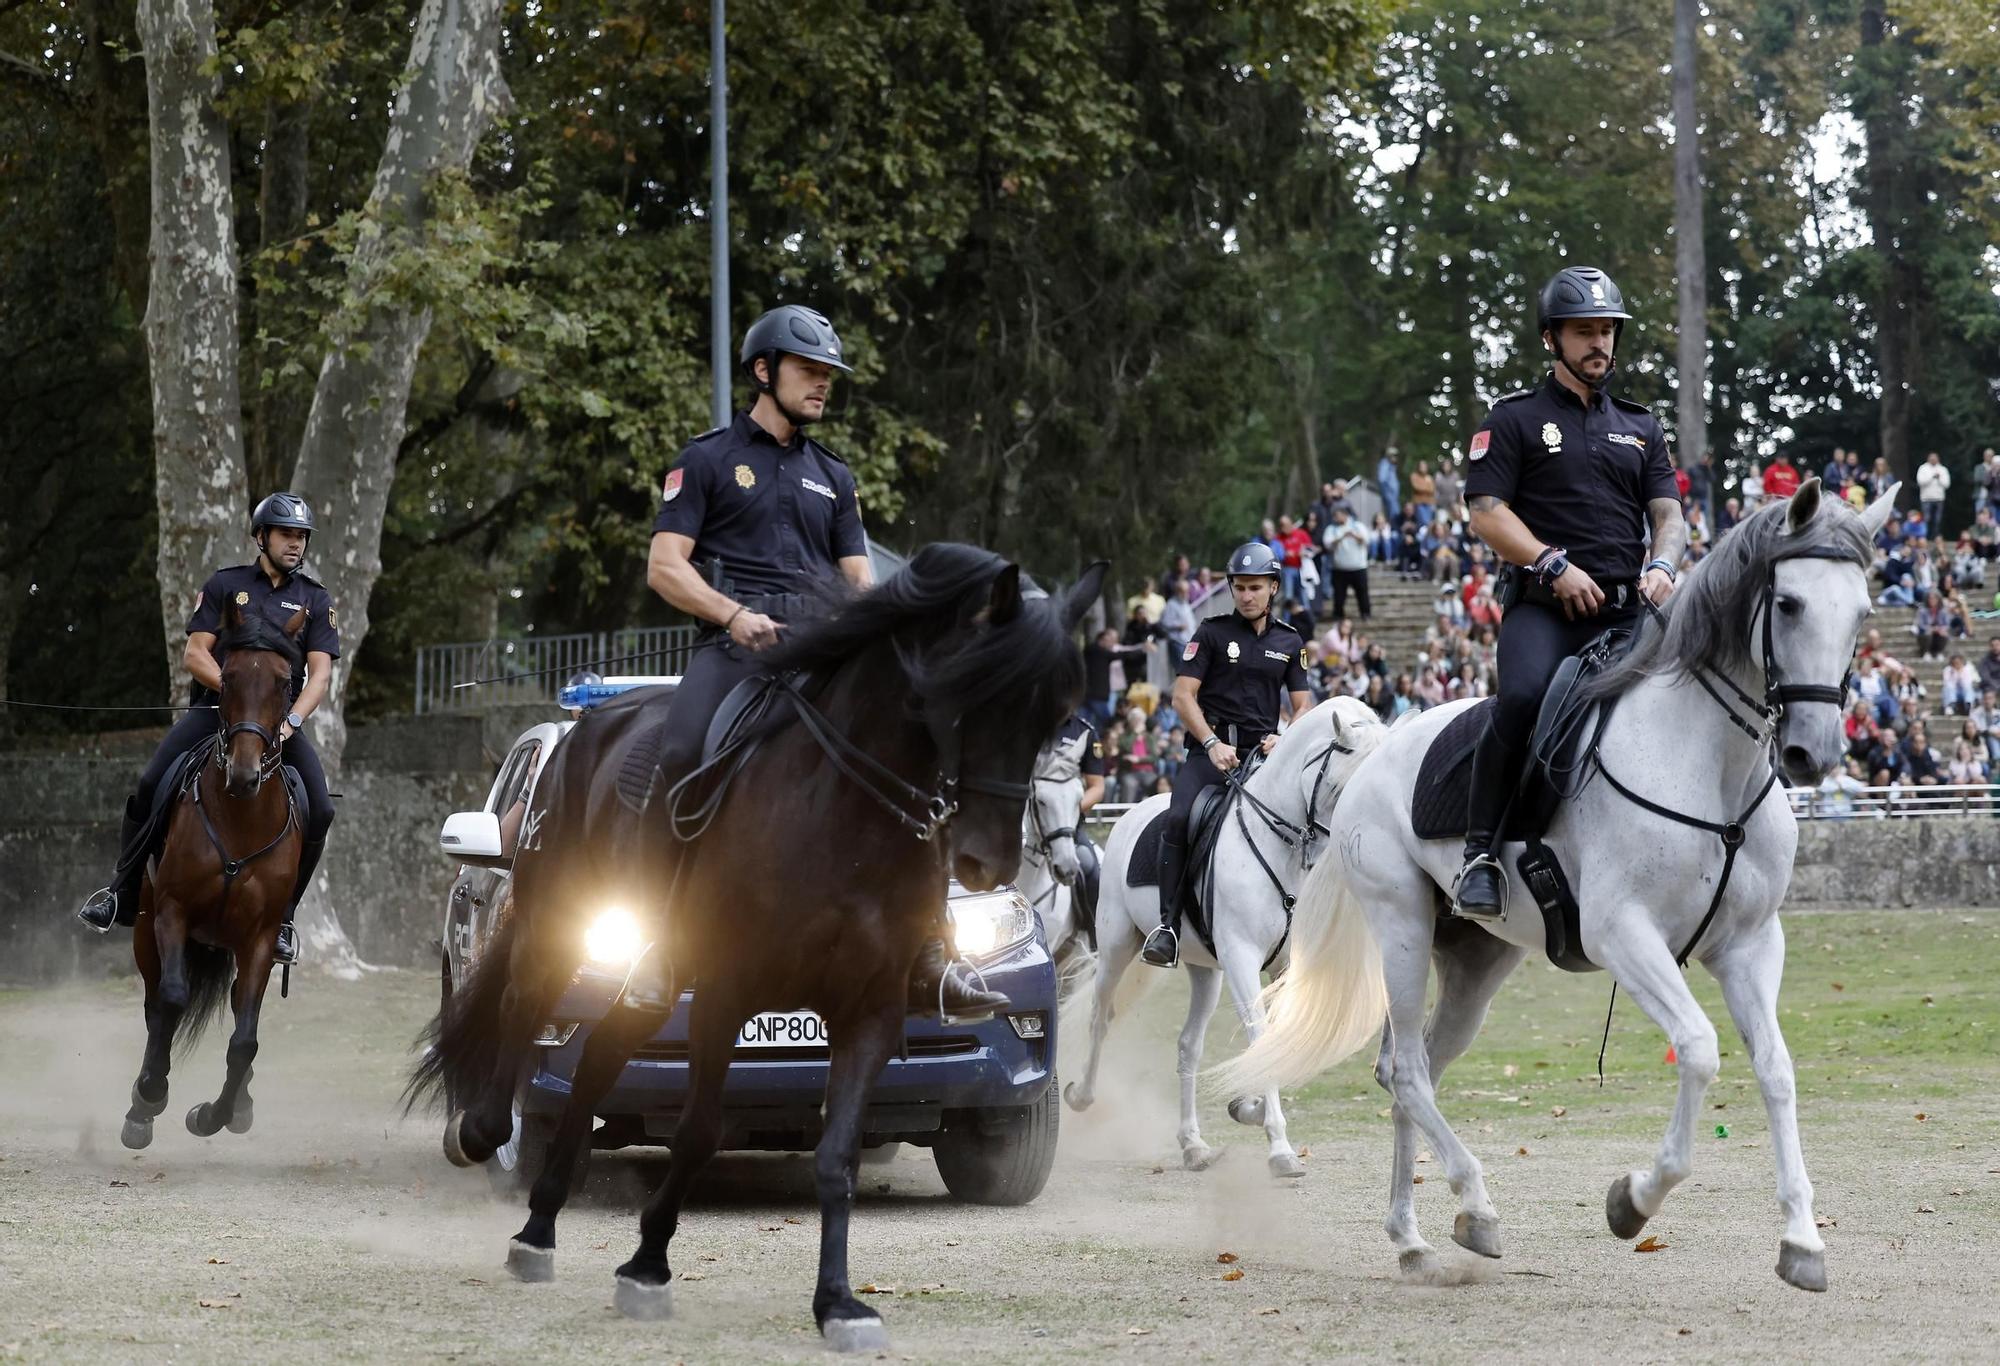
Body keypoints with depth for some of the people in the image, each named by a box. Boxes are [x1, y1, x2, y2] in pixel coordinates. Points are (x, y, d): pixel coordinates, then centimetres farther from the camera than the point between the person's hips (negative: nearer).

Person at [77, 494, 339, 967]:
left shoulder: (315, 599, 12)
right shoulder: (225, 585, 10)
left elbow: (320, 673, 1)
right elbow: (195, 654, 3)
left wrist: (292, 720, -17)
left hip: (279, 718, 1)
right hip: (214, 709, -1)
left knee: (319, 811, -19)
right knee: (149, 788, -21)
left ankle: (281, 915, -3)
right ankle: (123, 894, -3)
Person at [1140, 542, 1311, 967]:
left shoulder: (1289, 642, 15)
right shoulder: (1212, 633, 6)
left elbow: (1302, 706, 15)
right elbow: (1183, 696, -1)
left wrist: (1284, 739, -6)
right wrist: (1213, 744, -14)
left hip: (1265, 752, 3)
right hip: (1212, 748, -3)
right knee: (1179, 818, -27)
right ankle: (1167, 925, -26)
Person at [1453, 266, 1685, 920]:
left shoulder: (1640, 427, 23)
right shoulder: (1515, 419, 9)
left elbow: (1668, 512, 16)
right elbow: (1487, 511, -1)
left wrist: (1663, 564, -7)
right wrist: (1554, 565, -13)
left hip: (1625, 610, 5)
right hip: (1543, 605, -5)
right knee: (1523, 695, -33)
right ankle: (1480, 851, -24)